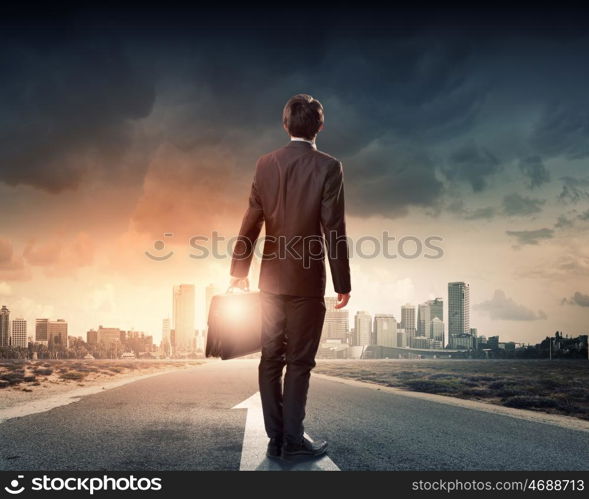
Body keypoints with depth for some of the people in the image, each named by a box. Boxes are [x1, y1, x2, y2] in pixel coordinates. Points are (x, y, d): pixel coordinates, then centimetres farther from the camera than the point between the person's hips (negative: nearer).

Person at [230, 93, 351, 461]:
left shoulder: (266, 164, 2)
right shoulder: (329, 167, -9)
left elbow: (251, 221, 3)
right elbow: (333, 230, -12)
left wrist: (239, 270, 12)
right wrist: (343, 284, -5)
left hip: (272, 278, 4)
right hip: (307, 280, -4)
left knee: (271, 359, 11)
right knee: (299, 361, 4)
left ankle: (276, 439, 18)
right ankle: (293, 441, 9)